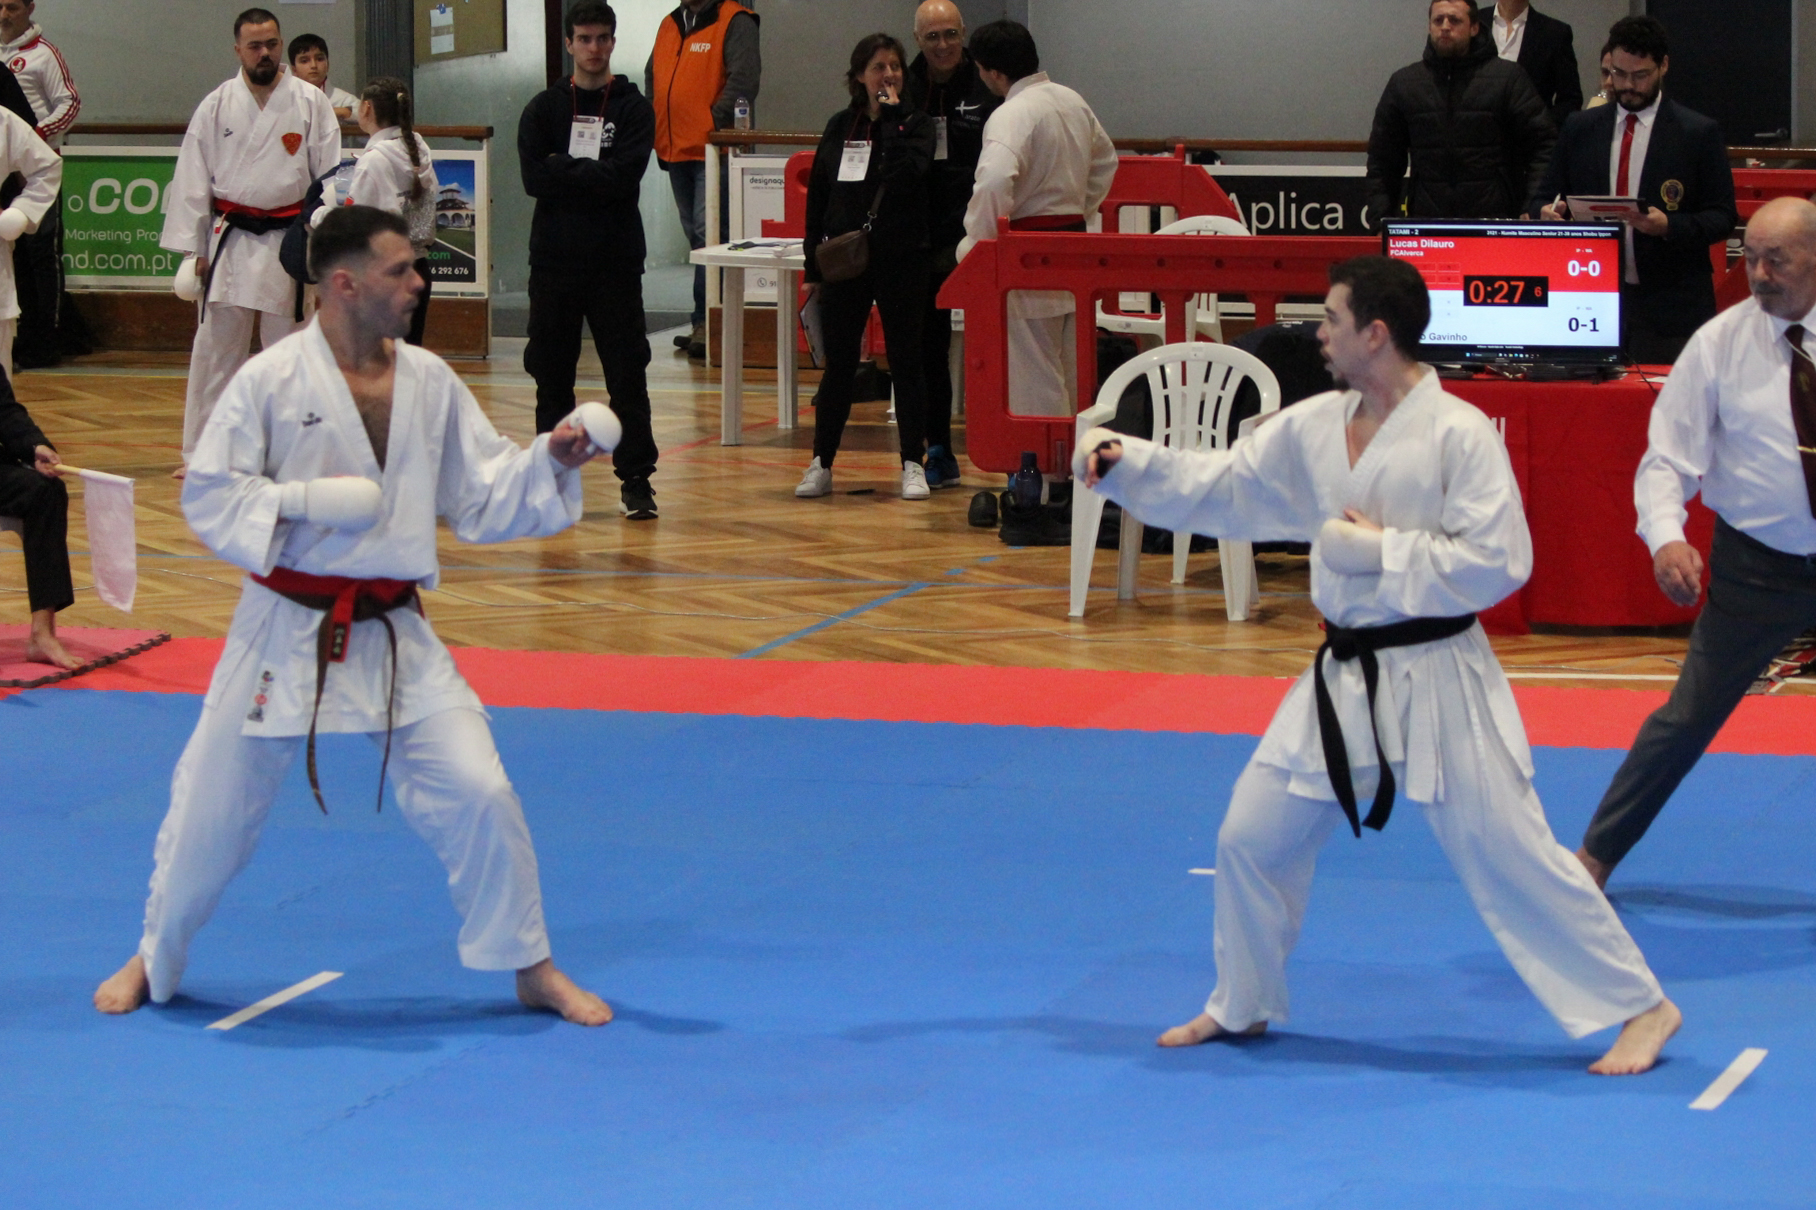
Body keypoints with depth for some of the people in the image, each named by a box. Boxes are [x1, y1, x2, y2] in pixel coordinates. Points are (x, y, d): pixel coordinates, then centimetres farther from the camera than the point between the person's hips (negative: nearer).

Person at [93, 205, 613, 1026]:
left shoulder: (430, 382, 2)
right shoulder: (271, 380, -11)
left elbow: (482, 499, 7)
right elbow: (208, 496, -8)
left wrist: (550, 462, -8)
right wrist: (298, 504, -22)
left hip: (394, 636, 3)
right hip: (287, 632, -3)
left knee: (478, 793, -6)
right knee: (212, 809, 8)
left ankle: (530, 967, 11)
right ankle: (154, 962, 32)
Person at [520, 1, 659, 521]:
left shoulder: (634, 108, 3)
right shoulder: (543, 108, 8)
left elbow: (625, 177, -12)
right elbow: (534, 179, -5)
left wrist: (564, 170, -11)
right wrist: (591, 175, -12)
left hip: (616, 262, -2)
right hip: (554, 259, 2)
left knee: (627, 374, -4)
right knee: (551, 375, 6)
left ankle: (636, 480, 0)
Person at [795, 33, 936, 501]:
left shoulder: (916, 123, 0)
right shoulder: (839, 127, 9)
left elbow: (908, 172, -21)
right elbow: (818, 197, 11)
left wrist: (892, 119, -14)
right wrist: (814, 266, 7)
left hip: (902, 260, -3)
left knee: (905, 360, 2)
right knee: (838, 364, 6)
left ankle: (913, 464, 8)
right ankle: (821, 464, 11)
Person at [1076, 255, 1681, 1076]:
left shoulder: (1457, 433, -17)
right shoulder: (1312, 429, 4)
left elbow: (1498, 562, -19)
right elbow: (1217, 488, 14)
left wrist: (1381, 552, -19)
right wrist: (1126, 462, 5)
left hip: (1434, 681, -7)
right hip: (1343, 679, 7)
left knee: (1510, 854, -5)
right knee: (1252, 838, 12)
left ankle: (1638, 1008, 6)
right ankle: (1242, 1005, 33)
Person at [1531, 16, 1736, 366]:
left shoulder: (1699, 134, 1)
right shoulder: (1580, 129, 12)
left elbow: (1723, 217, -1)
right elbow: (1544, 197, 16)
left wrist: (1670, 226, -19)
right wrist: (1548, 212, -8)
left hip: (1670, 310, -3)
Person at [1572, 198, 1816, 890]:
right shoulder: (1719, 344, -8)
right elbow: (1667, 458, -7)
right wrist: (1666, 536, -24)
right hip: (1758, 568, -1)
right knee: (1689, 718, 1)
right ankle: (1596, 856, 13)